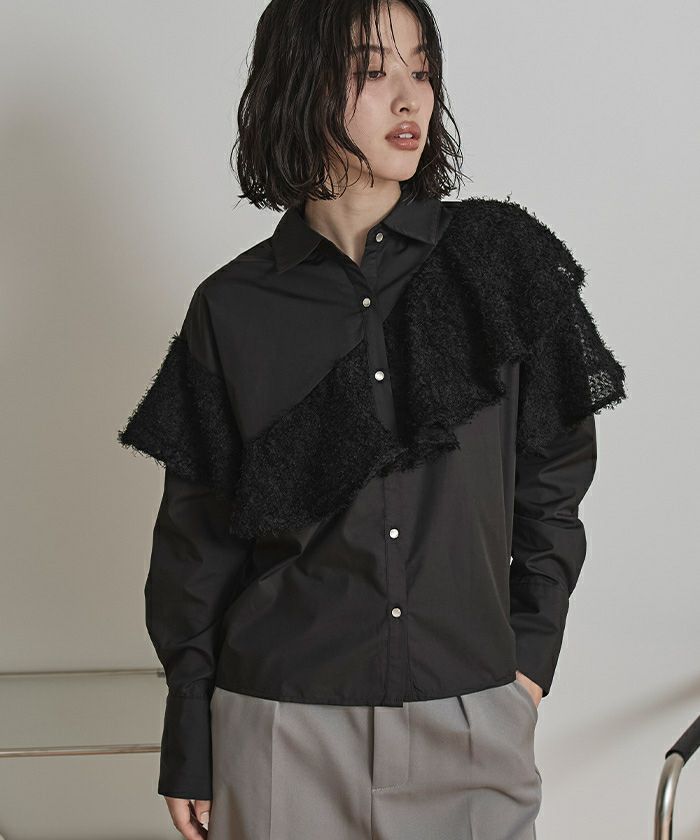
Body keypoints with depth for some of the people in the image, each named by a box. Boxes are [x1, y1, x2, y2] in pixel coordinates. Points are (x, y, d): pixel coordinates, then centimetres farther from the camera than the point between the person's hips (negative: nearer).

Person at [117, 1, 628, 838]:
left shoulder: (502, 258, -1)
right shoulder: (232, 309, -1)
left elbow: (554, 474, 6)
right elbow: (197, 539, 3)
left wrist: (529, 653, 1)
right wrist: (188, 748, 4)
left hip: (471, 716, 1)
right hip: (282, 718, 0)